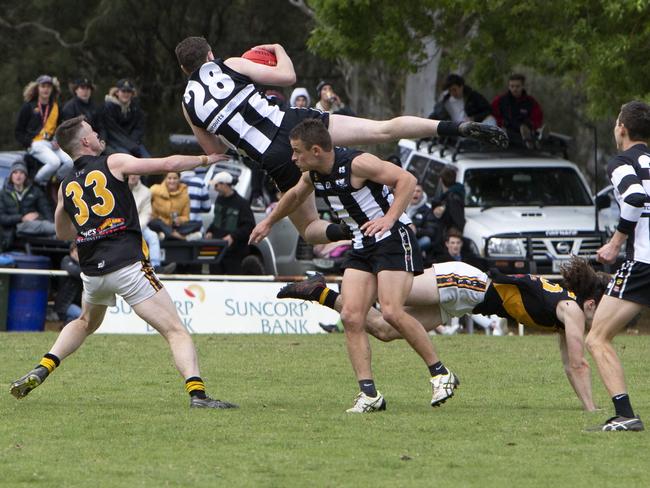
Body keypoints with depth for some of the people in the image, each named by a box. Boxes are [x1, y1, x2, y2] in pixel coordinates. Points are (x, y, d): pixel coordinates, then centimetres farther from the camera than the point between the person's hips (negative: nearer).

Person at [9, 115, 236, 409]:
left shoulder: (66, 186, 15)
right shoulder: (113, 163, 1)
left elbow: (62, 233, 29)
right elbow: (168, 165, -3)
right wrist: (205, 159, 12)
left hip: (92, 272, 6)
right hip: (127, 264, -6)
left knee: (85, 323, 35)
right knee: (176, 332, -8)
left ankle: (41, 371, 20)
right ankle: (197, 393, -27)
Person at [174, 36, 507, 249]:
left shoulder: (189, 103, 13)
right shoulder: (229, 66, 10)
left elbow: (215, 151, 23)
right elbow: (287, 76, 8)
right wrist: (279, 51, 28)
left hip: (277, 161, 0)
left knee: (308, 228, 17)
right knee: (384, 129, -1)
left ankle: (345, 233, -18)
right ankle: (459, 128, -18)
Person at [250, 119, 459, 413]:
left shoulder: (356, 163, -19)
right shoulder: (313, 175, 7)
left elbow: (407, 179, -21)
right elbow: (295, 195, 31)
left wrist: (389, 218, -27)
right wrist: (269, 222, 42)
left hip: (393, 239, -8)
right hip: (361, 246, 8)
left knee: (392, 312, -20)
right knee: (351, 316, -7)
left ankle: (441, 374, -5)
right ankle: (369, 394, -7)